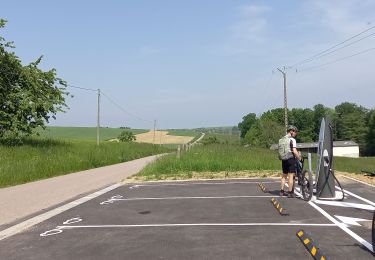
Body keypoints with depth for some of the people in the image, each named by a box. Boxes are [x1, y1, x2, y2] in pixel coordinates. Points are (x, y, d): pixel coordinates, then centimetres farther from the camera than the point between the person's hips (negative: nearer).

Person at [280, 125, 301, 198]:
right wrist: (299, 158, -10)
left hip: (284, 160, 7)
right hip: (291, 159, -7)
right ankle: (290, 192, 0)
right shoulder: (292, 139, -12)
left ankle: (282, 191, 18)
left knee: (284, 175, 16)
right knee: (291, 176, -2)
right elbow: (294, 151, -20)